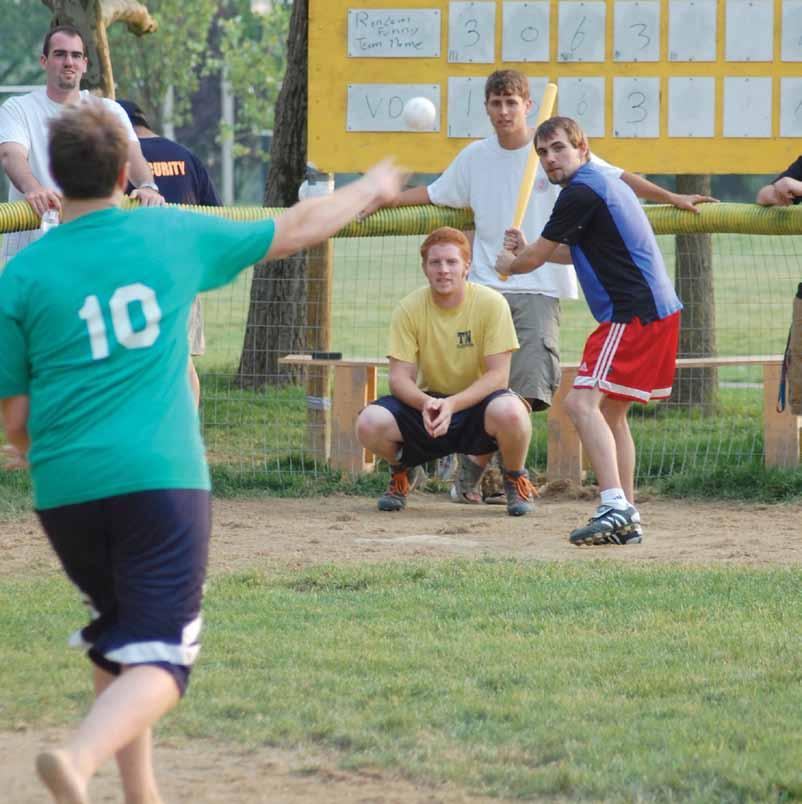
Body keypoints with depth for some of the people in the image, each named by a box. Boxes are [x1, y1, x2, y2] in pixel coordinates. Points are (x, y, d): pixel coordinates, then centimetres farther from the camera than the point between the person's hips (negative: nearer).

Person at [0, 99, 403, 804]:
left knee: (116, 643, 23)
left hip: (65, 490, 2)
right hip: (161, 480, -2)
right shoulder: (175, 235, 4)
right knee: (159, 659, -6)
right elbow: (296, 230, 19)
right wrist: (370, 190, 37)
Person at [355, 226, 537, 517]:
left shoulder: (491, 304, -14)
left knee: (510, 413, -38)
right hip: (428, 401, 2)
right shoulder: (409, 309, -8)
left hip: (477, 402, -2)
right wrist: (424, 403, -34)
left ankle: (515, 477, -3)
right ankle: (401, 472, 11)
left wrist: (452, 404, -32)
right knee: (370, 422, -26)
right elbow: (399, 378, -10)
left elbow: (498, 375, -18)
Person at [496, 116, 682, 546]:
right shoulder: (606, 184, 21)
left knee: (583, 401, -18)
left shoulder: (581, 191, -11)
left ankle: (614, 506, -31)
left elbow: (535, 257, -5)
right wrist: (529, 250, 30)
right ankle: (628, 518, 18)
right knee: (610, 410, 18)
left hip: (634, 313, -11)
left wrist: (510, 264, 16)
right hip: (659, 311, 11)